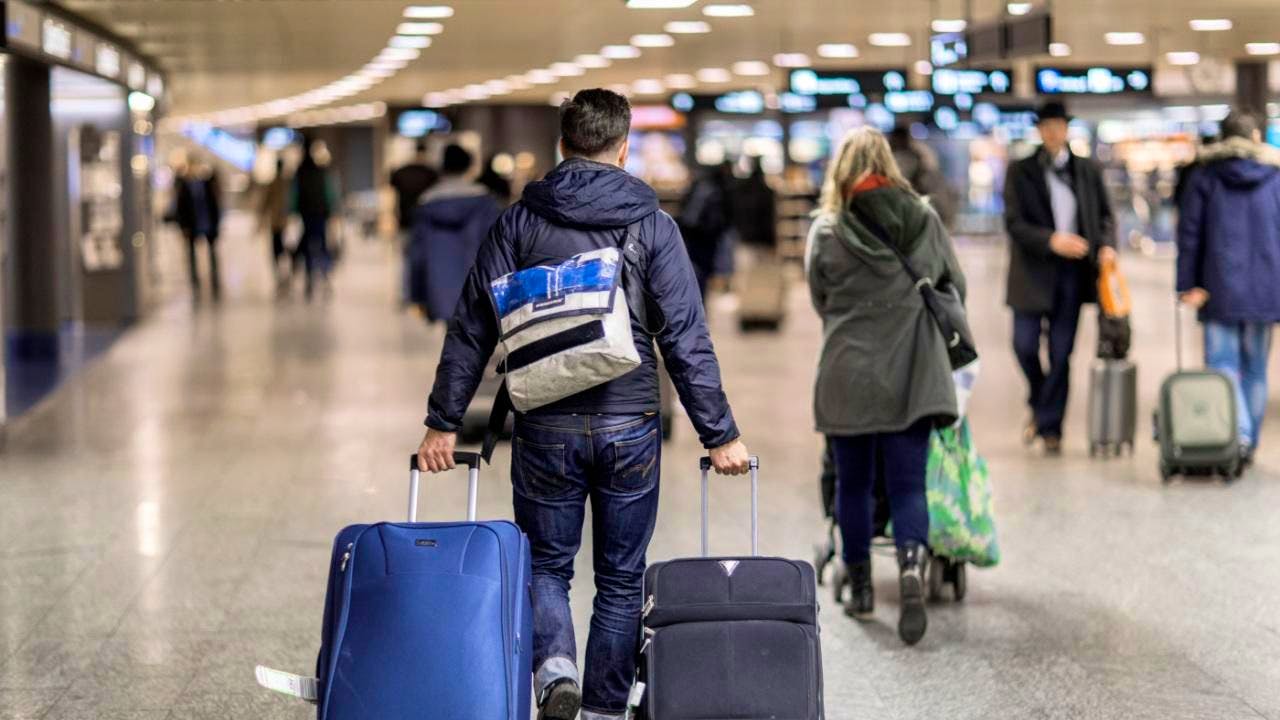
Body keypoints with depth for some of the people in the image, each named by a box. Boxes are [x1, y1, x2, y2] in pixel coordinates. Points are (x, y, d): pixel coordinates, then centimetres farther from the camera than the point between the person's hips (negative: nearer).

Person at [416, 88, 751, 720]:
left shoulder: (520, 221, 3)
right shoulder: (653, 225, 0)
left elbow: (472, 326, 1)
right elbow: (687, 339, -3)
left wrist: (443, 422, 6)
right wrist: (720, 434, 1)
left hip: (546, 430, 0)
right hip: (629, 428, 0)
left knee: (546, 564, 14)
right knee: (620, 579, 12)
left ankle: (554, 667, -11)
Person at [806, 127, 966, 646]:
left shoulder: (826, 231, -5)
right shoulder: (924, 219, 1)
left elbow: (820, 301, 5)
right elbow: (955, 286, 12)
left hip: (848, 373, -1)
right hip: (912, 372, 1)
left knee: (854, 483, 12)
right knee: (907, 483, 3)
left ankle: (860, 589, 22)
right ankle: (912, 565, -22)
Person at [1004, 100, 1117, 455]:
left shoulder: (1088, 170, 9)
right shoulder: (1020, 171, 1)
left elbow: (1105, 215, 14)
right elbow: (1014, 222, -6)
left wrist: (1107, 245, -6)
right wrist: (1051, 241, -19)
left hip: (1072, 271, 1)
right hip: (1033, 270, -1)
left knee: (1061, 353, 1)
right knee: (1025, 345, -4)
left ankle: (1050, 426, 10)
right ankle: (1040, 405, 24)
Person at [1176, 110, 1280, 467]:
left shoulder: (1204, 176, 1)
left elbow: (1189, 232, -3)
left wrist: (1188, 284, -3)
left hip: (1220, 287, -2)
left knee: (1222, 363, -1)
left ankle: (1237, 433, -21)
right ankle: (1249, 444, 17)